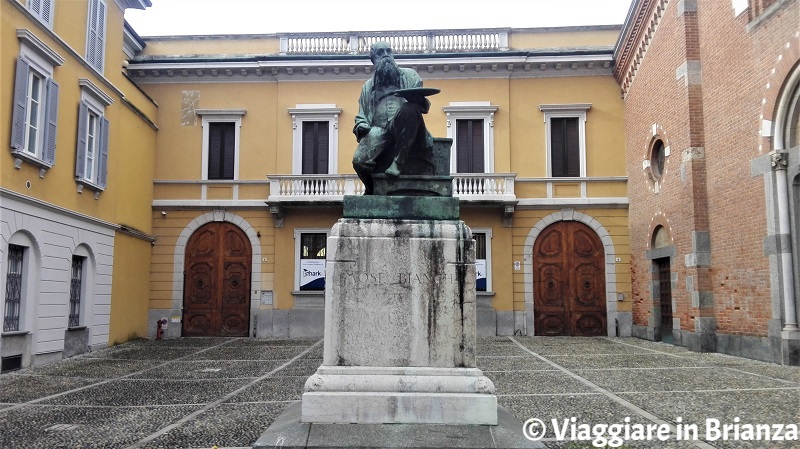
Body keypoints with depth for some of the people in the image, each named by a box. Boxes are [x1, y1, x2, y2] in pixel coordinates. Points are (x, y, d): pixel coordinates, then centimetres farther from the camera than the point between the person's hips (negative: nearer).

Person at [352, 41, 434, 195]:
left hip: (404, 126, -1)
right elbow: (361, 116, 24)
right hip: (378, 128, 2)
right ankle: (372, 190, 5)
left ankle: (398, 162, -30)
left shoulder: (409, 75, 23)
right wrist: (361, 126, -1)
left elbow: (423, 105, 12)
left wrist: (417, 99, -14)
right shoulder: (368, 86, 30)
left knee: (409, 108, -37)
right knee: (359, 160, -28)